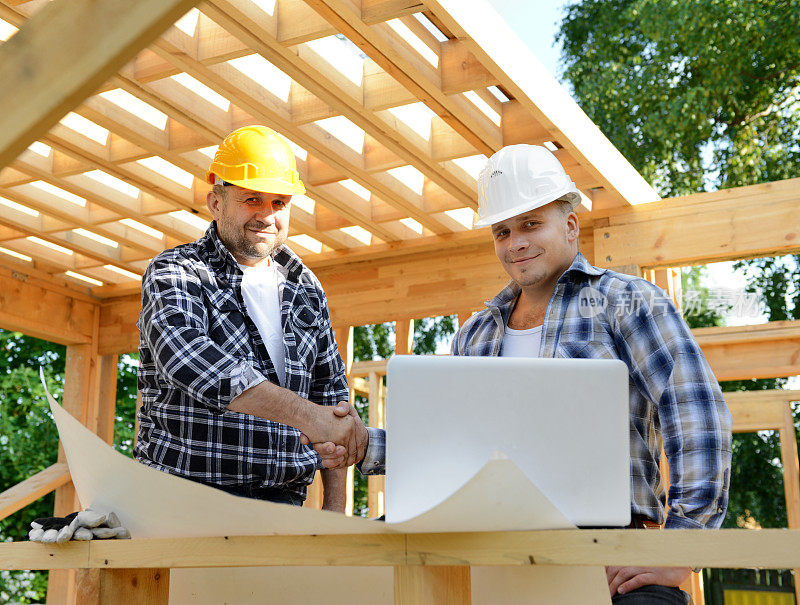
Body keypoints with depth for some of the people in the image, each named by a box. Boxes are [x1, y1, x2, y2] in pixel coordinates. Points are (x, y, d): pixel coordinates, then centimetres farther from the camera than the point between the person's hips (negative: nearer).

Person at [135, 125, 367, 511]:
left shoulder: (305, 288, 16)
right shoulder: (174, 273, -1)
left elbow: (330, 389, 20)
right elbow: (188, 359, -22)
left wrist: (335, 507, 11)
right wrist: (301, 412, -33)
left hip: (282, 501, 5)